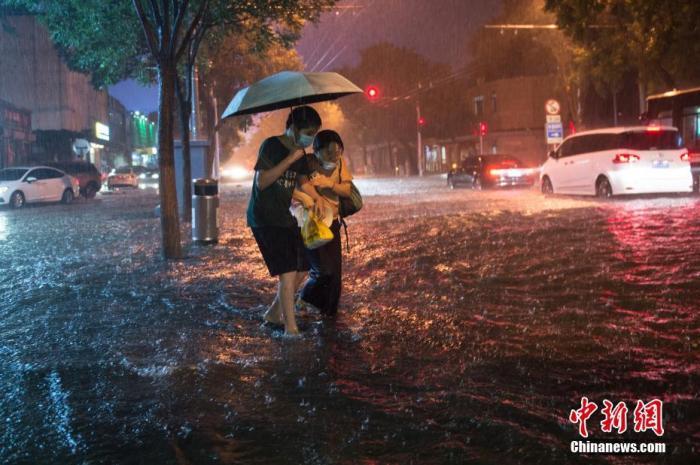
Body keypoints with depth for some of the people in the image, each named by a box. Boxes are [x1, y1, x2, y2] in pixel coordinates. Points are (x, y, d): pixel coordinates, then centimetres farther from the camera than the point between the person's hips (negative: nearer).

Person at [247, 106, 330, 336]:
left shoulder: (300, 153, 8)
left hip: (286, 218, 8)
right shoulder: (271, 146, -15)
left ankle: (273, 314, 25)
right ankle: (290, 328, -9)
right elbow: (261, 182, -22)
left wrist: (317, 197, 1)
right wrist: (290, 159, -24)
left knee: (301, 269, 8)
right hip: (265, 219, -8)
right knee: (288, 271, -14)